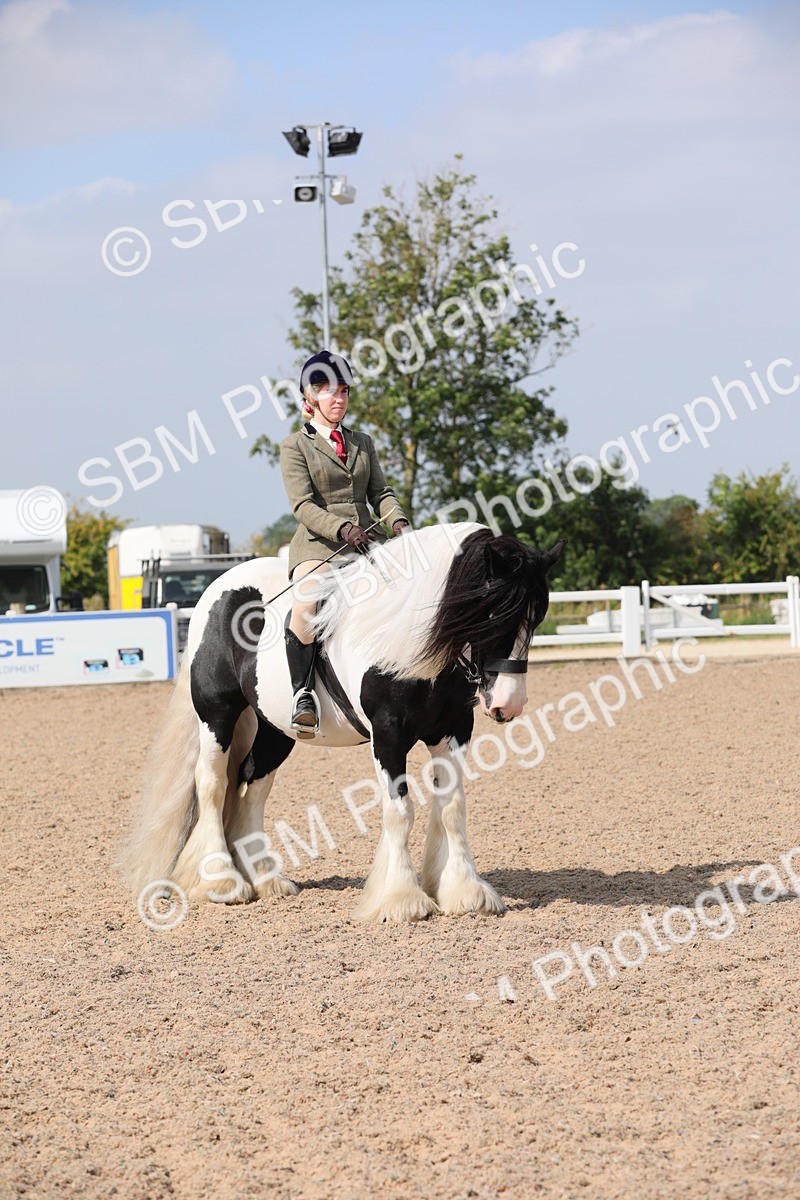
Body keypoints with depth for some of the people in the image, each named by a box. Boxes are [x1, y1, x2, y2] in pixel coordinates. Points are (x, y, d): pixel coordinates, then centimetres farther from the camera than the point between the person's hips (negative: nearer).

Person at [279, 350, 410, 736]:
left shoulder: (362, 443, 21)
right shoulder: (295, 445, 4)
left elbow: (380, 492, 13)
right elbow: (303, 505, -7)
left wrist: (398, 521, -9)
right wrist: (343, 529, -23)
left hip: (366, 541, 5)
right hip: (318, 544, -5)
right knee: (306, 604, -34)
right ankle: (302, 693, -29)